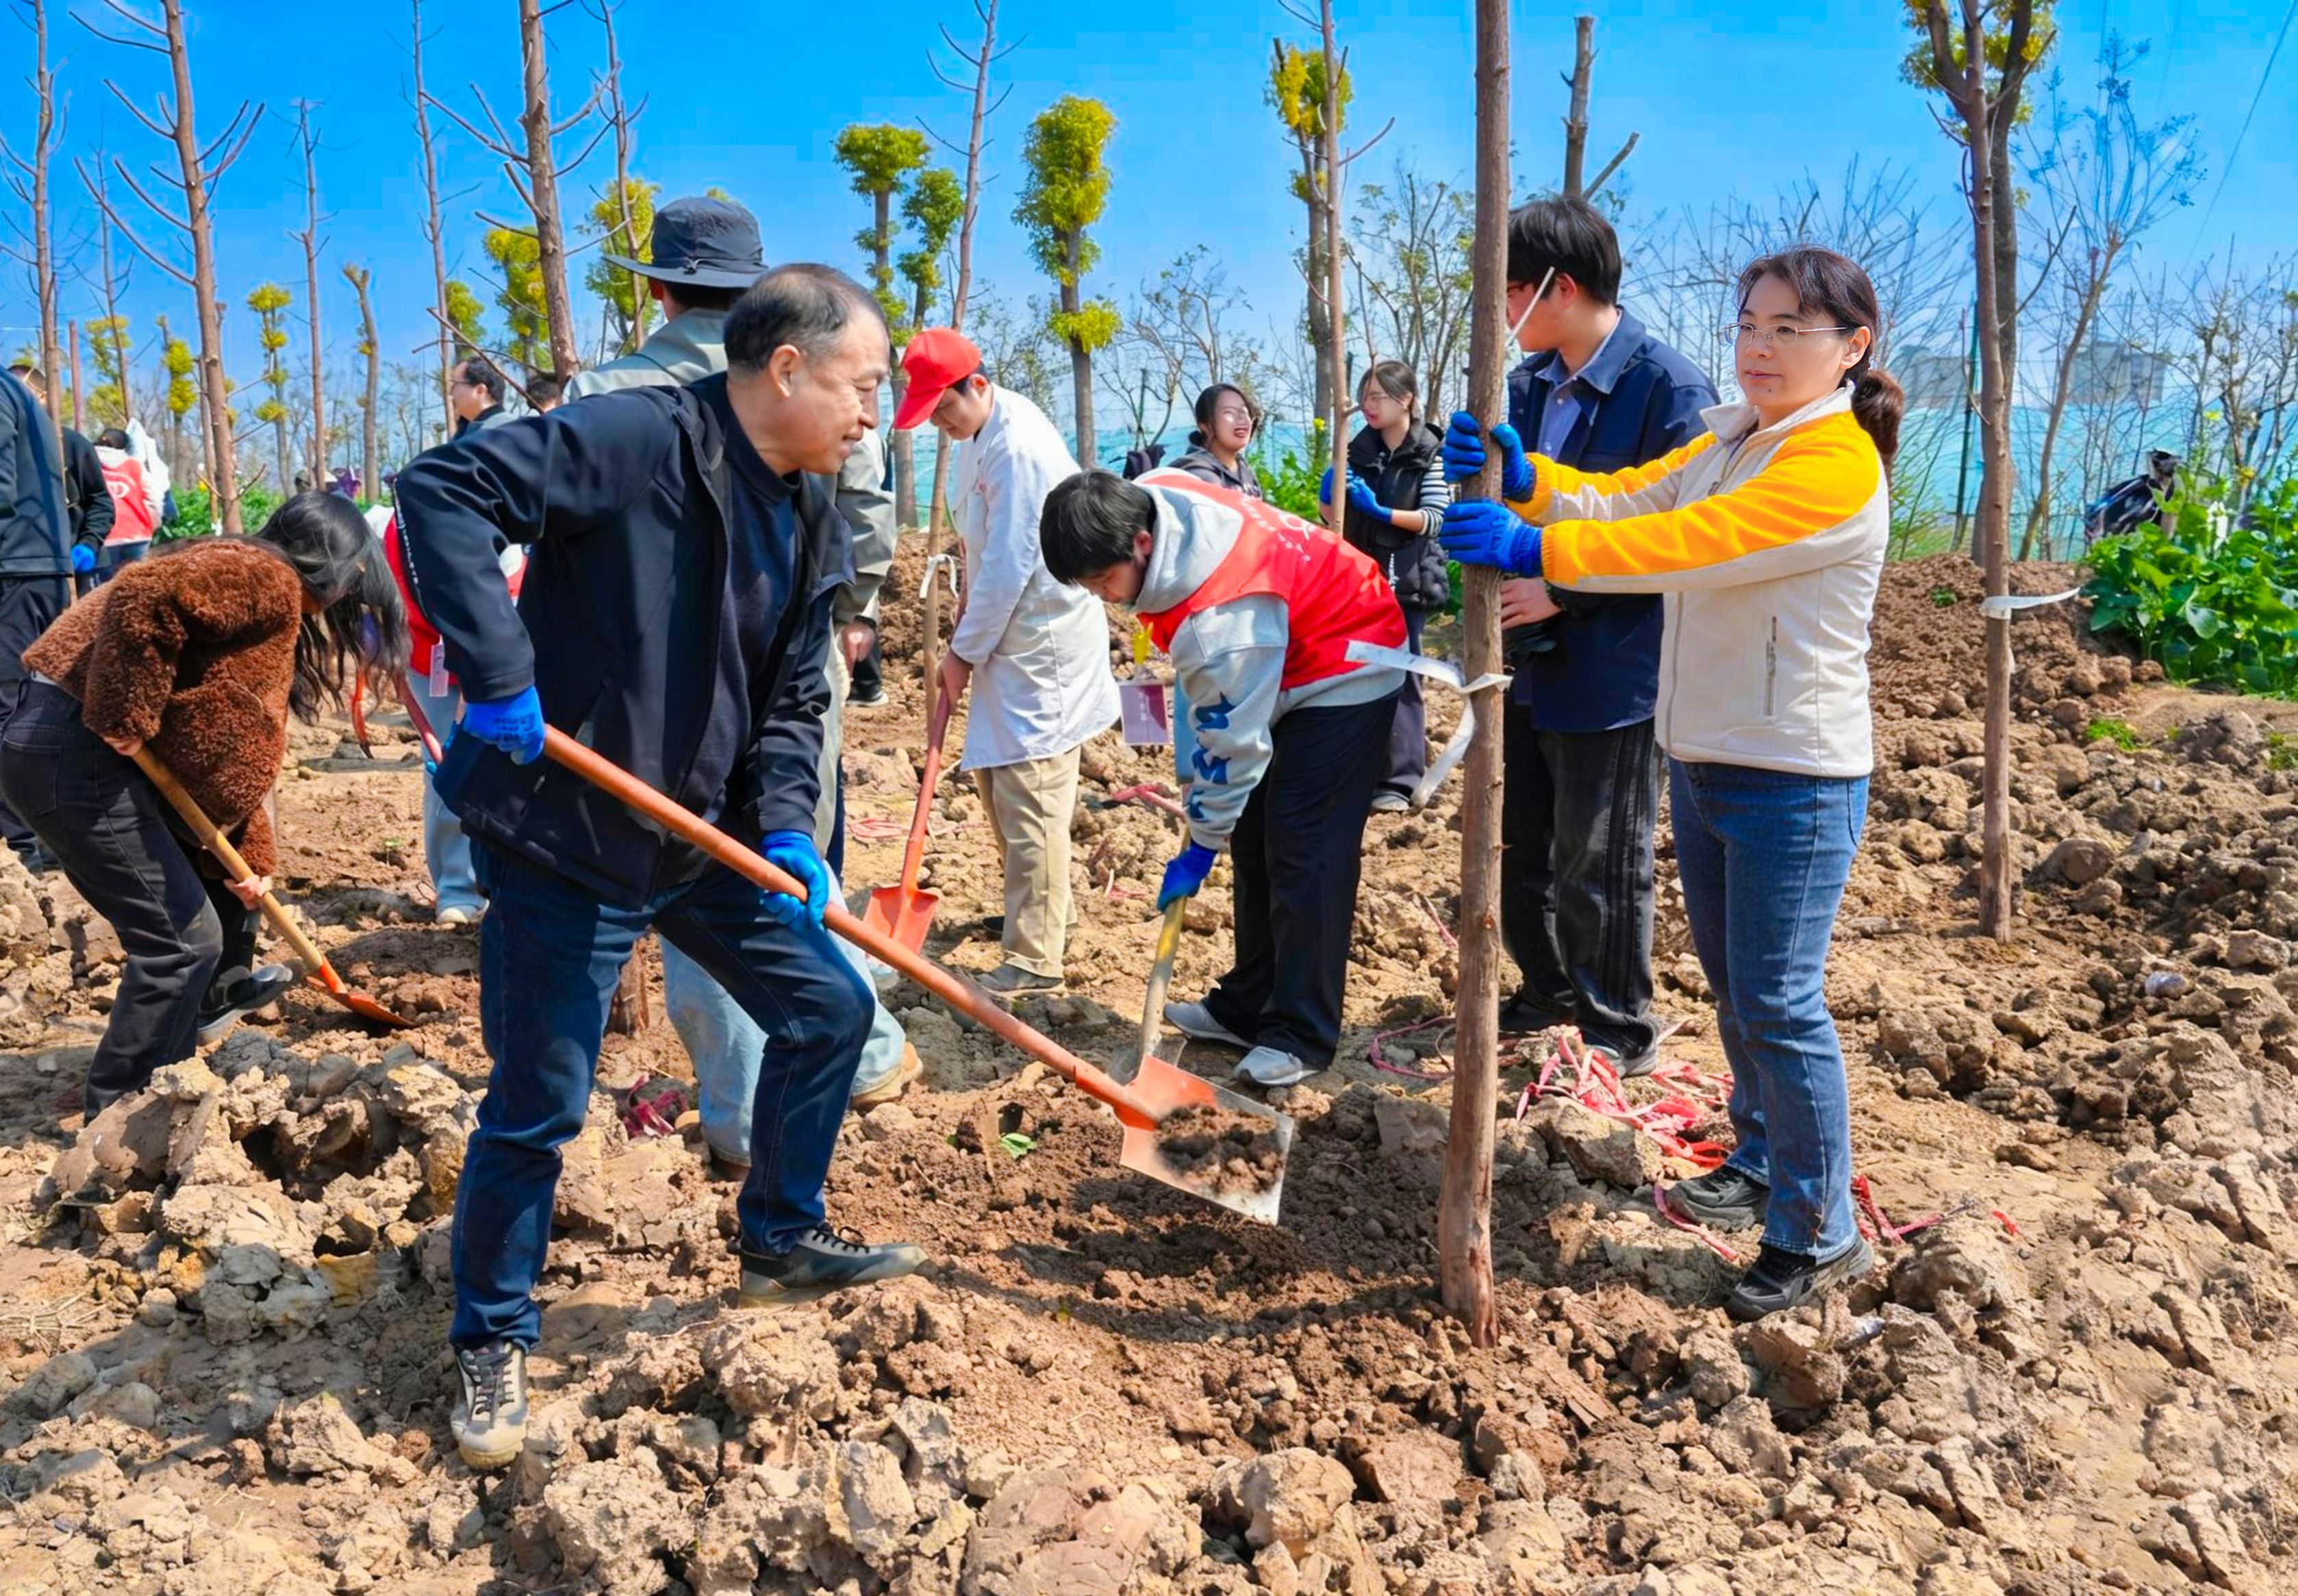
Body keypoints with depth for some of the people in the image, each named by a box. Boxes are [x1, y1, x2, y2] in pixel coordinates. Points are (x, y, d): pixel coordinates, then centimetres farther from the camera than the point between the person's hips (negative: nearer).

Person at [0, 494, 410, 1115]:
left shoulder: (275, 605, 20)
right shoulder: (265, 579, -11)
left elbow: (238, 745, 24)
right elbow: (142, 600, -29)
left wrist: (249, 855, 23)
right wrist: (123, 725, -21)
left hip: (84, 742, 11)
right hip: (70, 748, -11)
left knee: (223, 855, 28)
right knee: (181, 939, -5)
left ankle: (216, 993, 46)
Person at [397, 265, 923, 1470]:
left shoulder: (811, 521, 6)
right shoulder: (637, 439, -18)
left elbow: (791, 701, 8)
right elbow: (440, 492, -25)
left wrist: (785, 830, -7)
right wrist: (498, 678, -30)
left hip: (705, 837, 8)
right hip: (561, 837, -8)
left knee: (830, 1007, 12)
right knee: (537, 1106, 2)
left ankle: (780, 1241, 33)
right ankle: (491, 1342, 26)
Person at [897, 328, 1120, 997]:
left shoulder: (1017, 448, -23)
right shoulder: (979, 434, 9)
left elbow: (1009, 566, -23)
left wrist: (964, 651, -14)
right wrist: (965, 613, 12)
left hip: (1044, 646, -10)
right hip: (1010, 639, 10)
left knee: (1030, 798, -8)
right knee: (995, 777, 19)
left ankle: (1036, 957, -2)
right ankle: (1027, 911, 36)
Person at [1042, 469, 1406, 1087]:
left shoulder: (1217, 618, -37)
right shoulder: (1143, 498, -13)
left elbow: (1233, 744, -26)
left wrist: (1199, 848, -15)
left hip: (1343, 676, -10)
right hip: (1285, 661, 10)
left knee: (1302, 855, -11)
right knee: (1253, 843, 10)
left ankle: (1302, 1036, -2)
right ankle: (1248, 1007, 18)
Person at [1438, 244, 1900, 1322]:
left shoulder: (1836, 465, -17)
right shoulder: (1729, 442, 13)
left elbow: (1690, 542, -28)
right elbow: (1627, 501, 3)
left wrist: (1534, 549, -32)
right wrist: (1521, 477, -15)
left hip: (1794, 778, -9)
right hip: (1704, 759, 9)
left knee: (1778, 1002, -4)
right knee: (1732, 986, 20)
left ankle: (1819, 1233, 11)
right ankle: (1760, 1167, 38)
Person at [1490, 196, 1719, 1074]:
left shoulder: (1670, 388, -16)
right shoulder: (1527, 382, 7)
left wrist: (1561, 589, -21)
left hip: (1612, 674, -8)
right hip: (1531, 663, 8)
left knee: (1598, 869, 6)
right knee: (1518, 849, 19)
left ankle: (1620, 1036, 25)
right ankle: (1550, 993, 40)